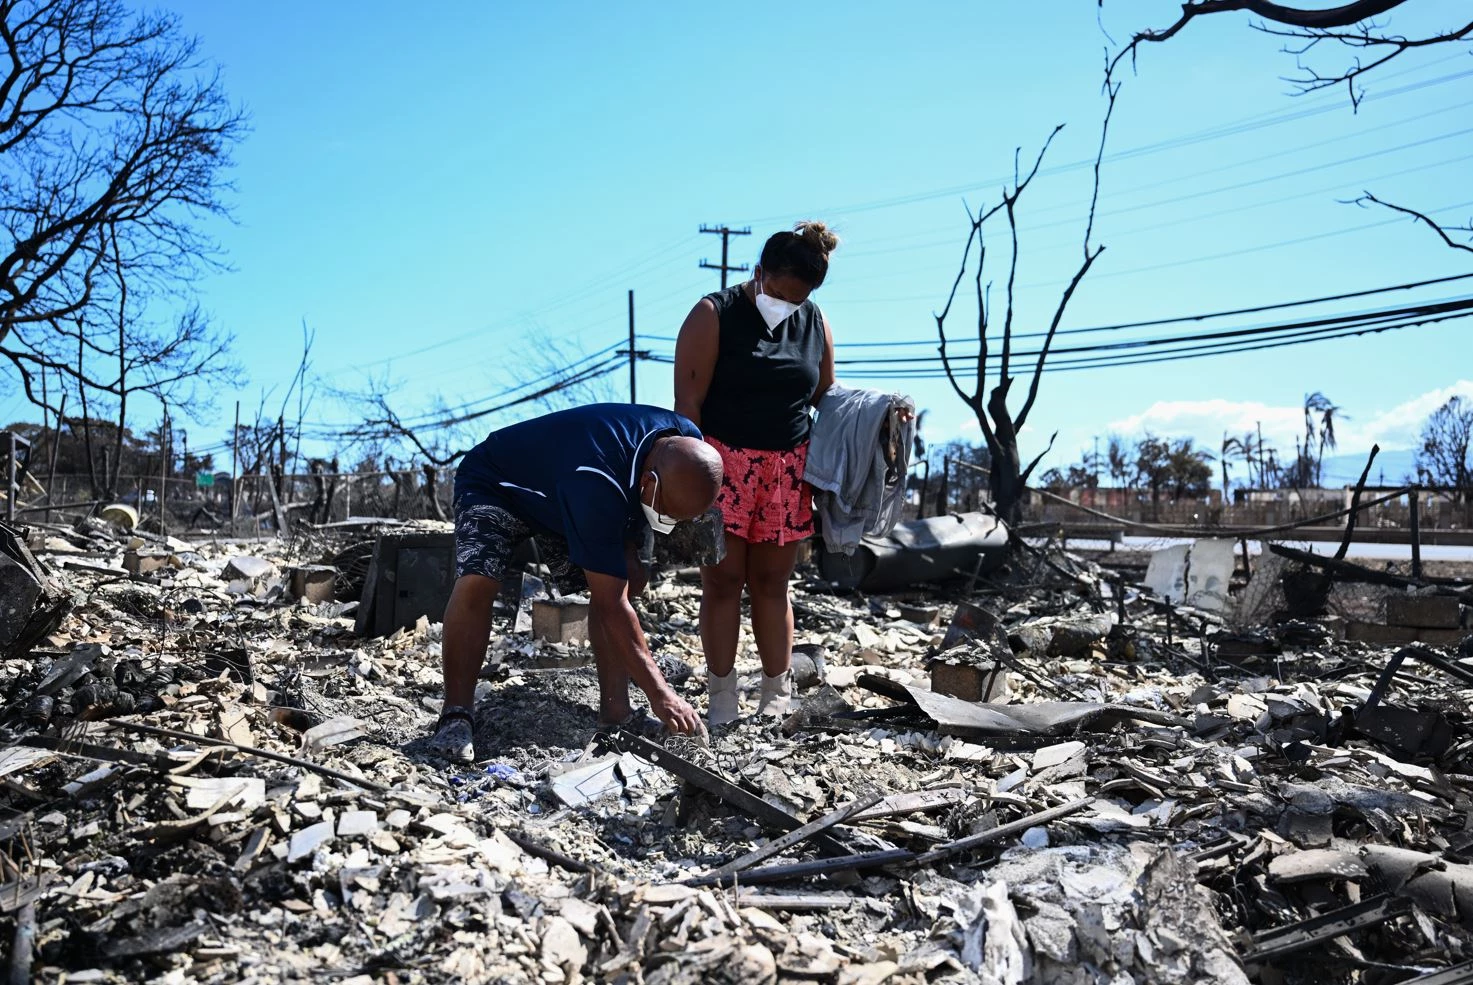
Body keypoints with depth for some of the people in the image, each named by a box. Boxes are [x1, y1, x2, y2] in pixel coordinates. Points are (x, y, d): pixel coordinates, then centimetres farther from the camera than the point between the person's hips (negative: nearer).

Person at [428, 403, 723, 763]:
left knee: (627, 579, -11)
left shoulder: (687, 445, -21)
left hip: (556, 493, 7)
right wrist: (659, 693, -38)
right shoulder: (596, 484, -44)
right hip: (495, 485, -7)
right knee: (476, 582, -31)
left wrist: (627, 554, -9)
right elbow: (612, 605, -40)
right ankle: (457, 715, -17)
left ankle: (615, 709, -5)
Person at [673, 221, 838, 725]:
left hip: (787, 470, 4)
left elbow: (826, 396, 17)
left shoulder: (814, 323, 9)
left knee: (772, 582, 8)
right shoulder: (714, 315, -5)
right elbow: (688, 401, -9)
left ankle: (778, 697, 15)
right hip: (723, 464, -3)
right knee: (723, 580, -1)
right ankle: (721, 700, 8)